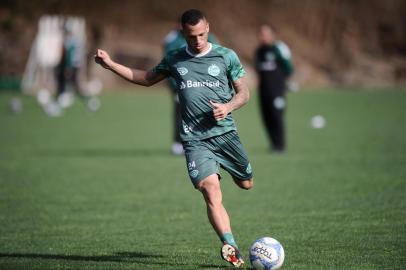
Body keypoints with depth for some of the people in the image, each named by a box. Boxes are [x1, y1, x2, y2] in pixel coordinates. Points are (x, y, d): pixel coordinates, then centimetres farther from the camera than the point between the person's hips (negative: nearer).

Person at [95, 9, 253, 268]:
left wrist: (228, 107, -13)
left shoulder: (226, 56, 4)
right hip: (194, 139, -1)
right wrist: (110, 64, 18)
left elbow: (244, 93, 8)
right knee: (211, 192, -19)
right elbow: (147, 78, 25)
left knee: (246, 184, 11)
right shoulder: (174, 60, 10)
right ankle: (230, 247, -29)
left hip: (225, 133, 1)